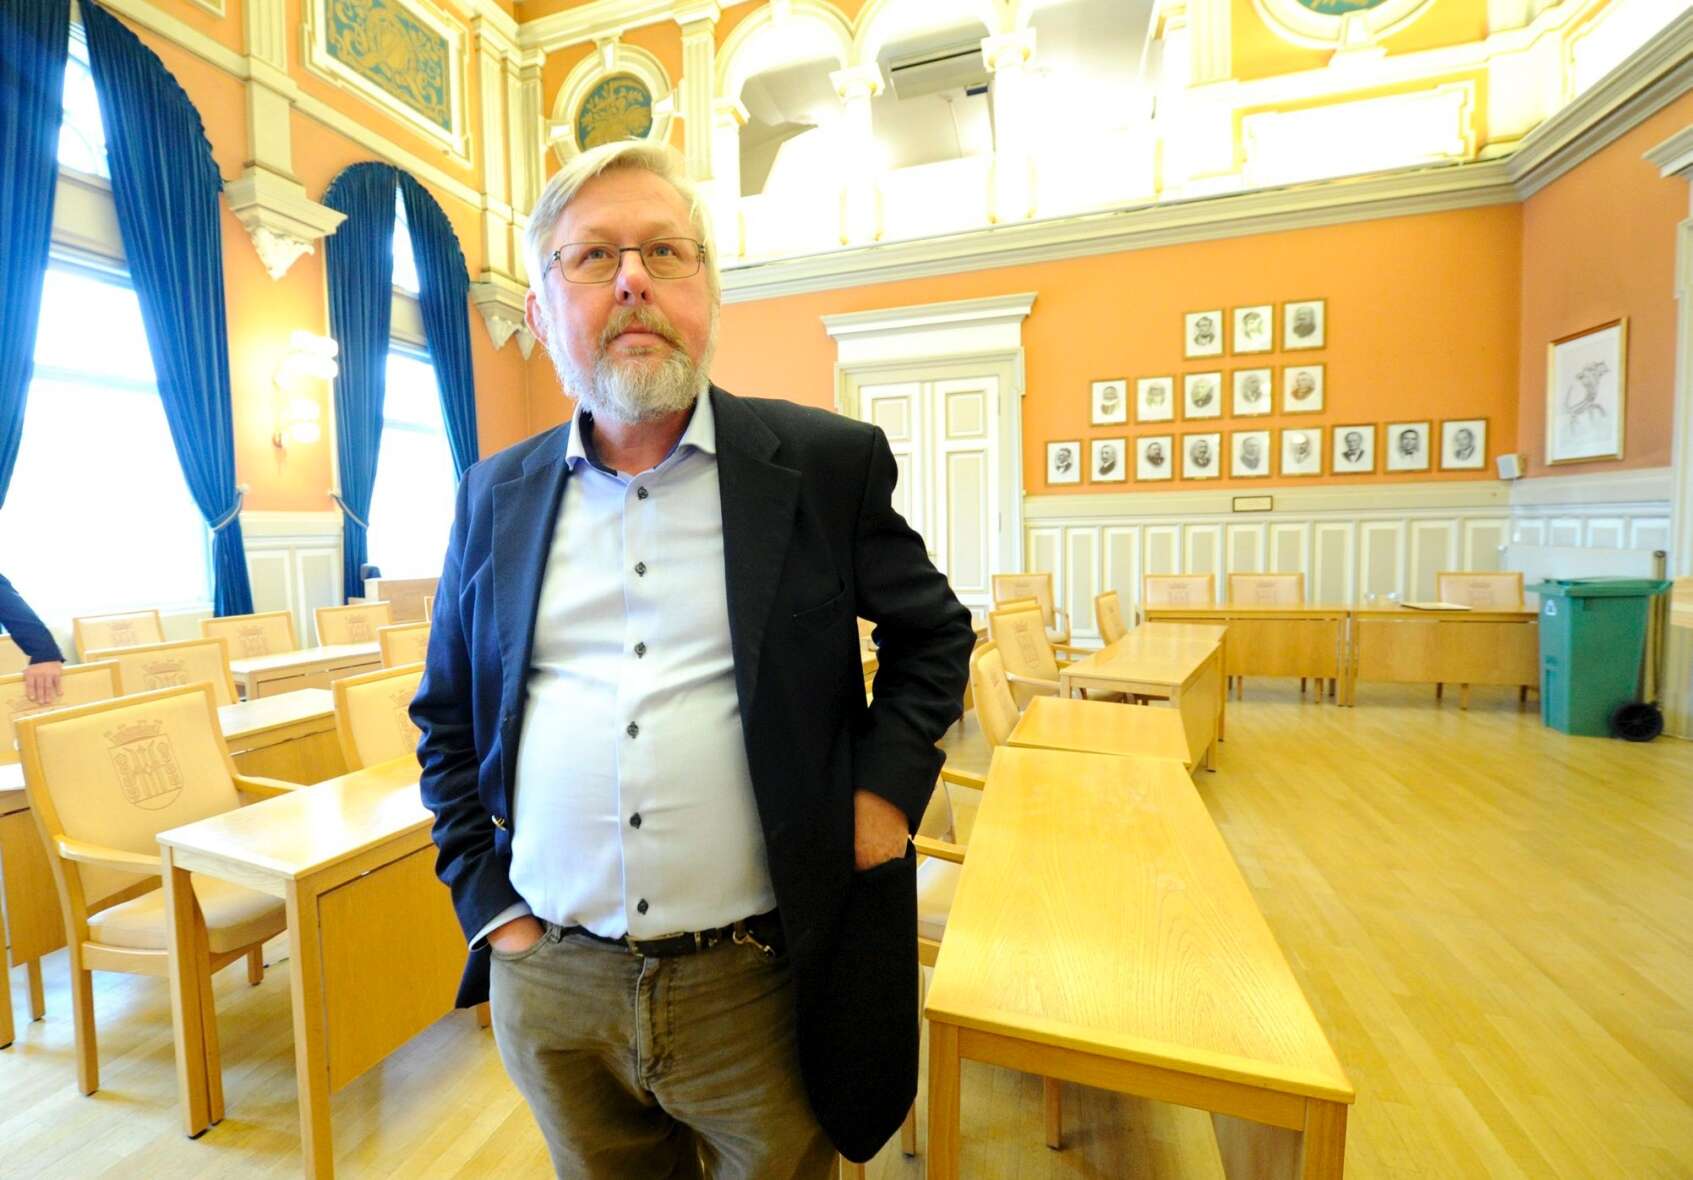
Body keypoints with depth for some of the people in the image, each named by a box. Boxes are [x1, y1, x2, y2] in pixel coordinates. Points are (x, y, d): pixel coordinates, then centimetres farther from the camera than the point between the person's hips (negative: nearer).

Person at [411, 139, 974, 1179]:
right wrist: (484, 895, 5)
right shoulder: (496, 496, 2)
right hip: (548, 986, 4)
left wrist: (885, 790, -9)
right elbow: (446, 715, 11)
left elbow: (934, 634, 3)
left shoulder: (829, 461, -8)